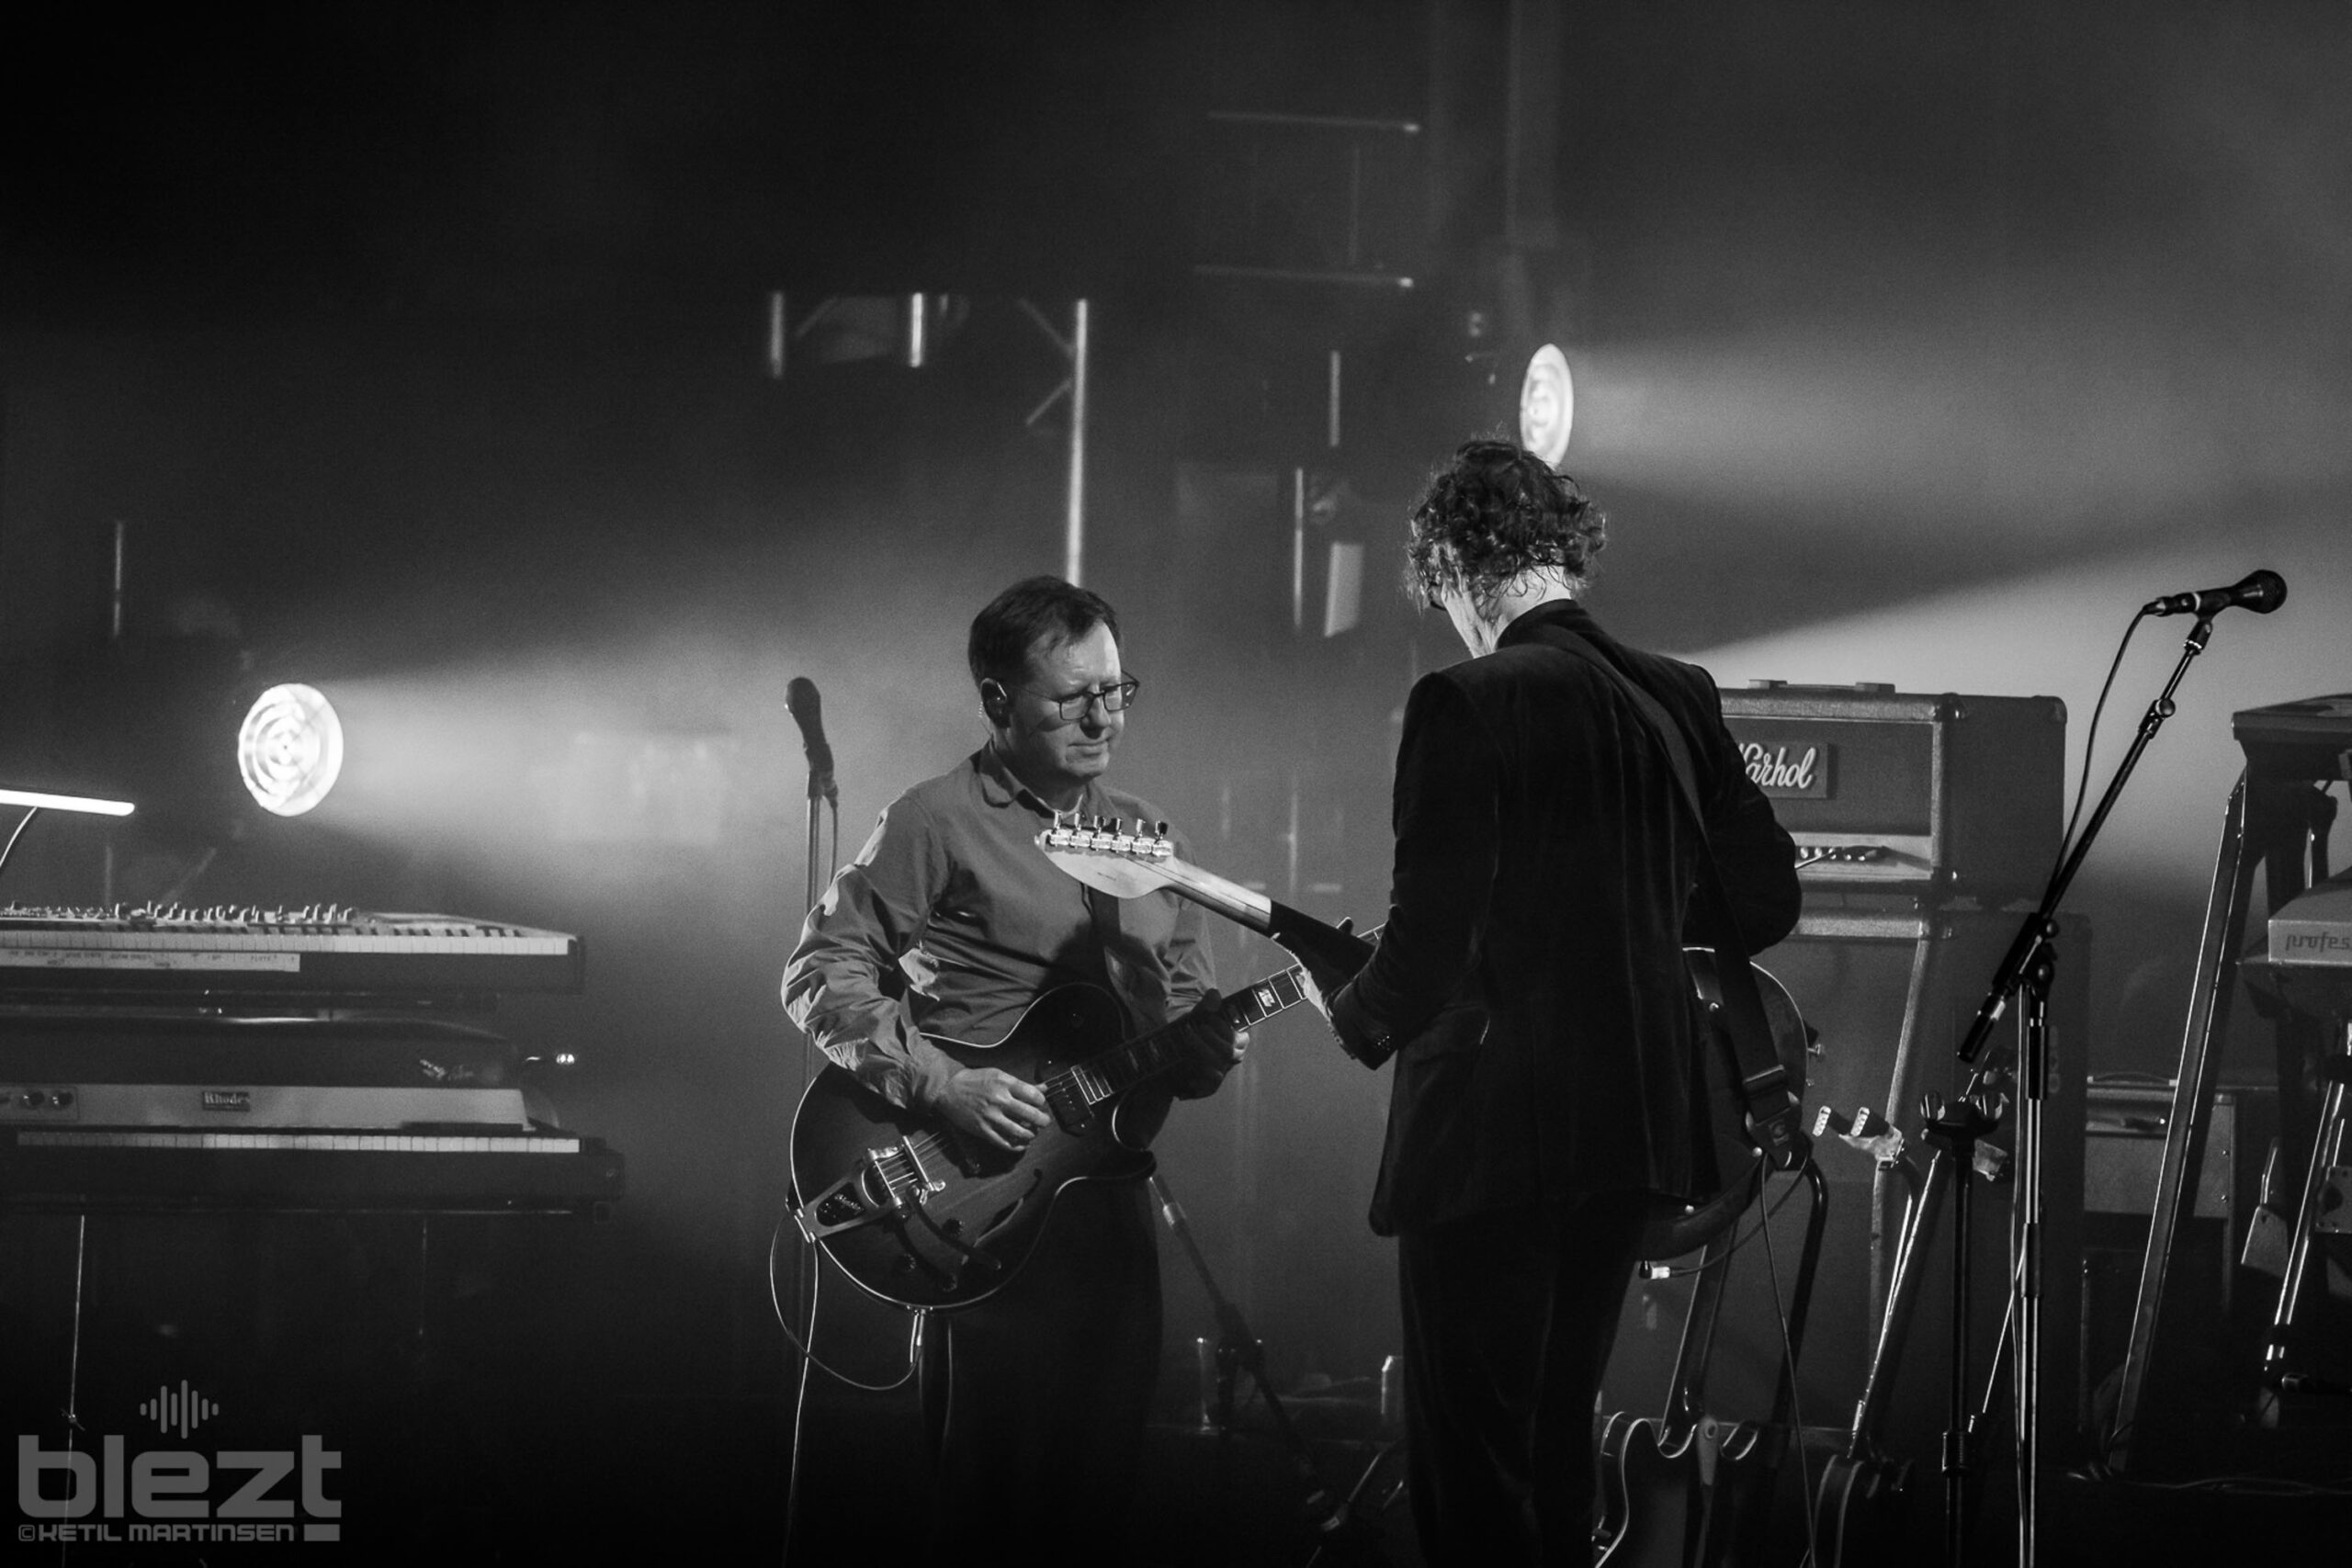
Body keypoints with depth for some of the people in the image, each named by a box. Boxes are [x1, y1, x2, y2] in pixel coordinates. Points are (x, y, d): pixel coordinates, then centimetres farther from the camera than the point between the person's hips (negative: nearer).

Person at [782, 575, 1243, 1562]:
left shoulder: (1143, 835, 15)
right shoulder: (939, 823, -5)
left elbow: (1185, 1005, 21)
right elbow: (821, 972, -8)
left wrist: (1203, 1047, -3)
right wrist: (938, 1084, -19)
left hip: (1106, 1186, 6)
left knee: (1101, 1479, 6)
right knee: (979, 1486, -7)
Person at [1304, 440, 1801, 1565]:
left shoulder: (1465, 706, -15)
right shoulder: (1680, 700, 5)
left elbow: (1431, 937, -18)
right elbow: (1768, 900, 12)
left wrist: (1357, 1018, 2)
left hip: (1490, 1134, -7)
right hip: (1633, 1127, 7)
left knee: (1470, 1464, -3)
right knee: (1556, 1439, 18)